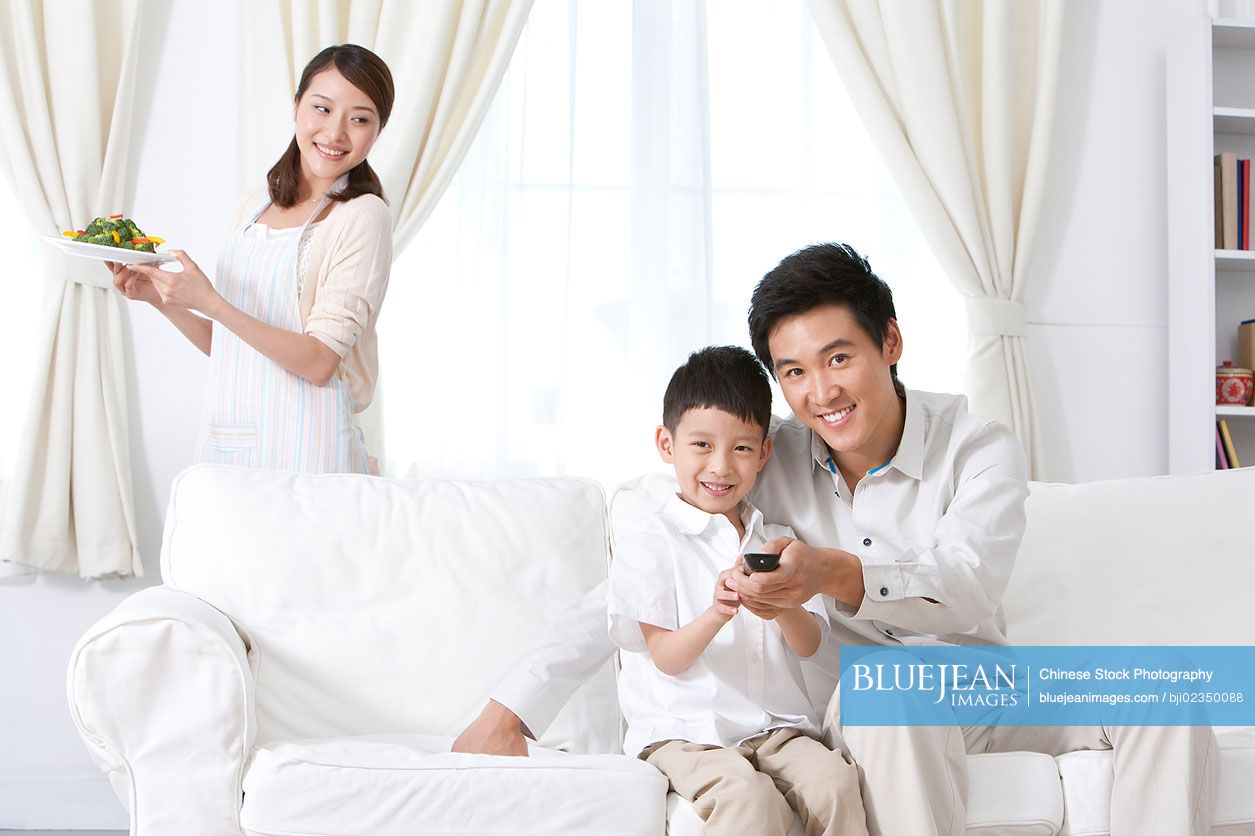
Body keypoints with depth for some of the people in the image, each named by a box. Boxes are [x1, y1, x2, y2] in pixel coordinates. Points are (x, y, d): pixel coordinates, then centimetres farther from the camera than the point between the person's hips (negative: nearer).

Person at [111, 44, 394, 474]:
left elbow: (320, 362, -15)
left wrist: (210, 303, -21)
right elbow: (227, 345, 14)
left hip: (303, 453, -5)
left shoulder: (362, 216, -9)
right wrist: (159, 297, 2)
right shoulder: (254, 207, 11)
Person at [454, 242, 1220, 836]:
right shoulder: (769, 460, -7)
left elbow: (967, 587, -29)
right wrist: (509, 711, -16)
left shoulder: (983, 450, -10)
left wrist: (834, 572, -51)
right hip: (863, 698, -1)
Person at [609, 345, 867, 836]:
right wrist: (717, 613, -27)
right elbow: (666, 657, -7)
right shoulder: (648, 542, 0)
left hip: (777, 726, 4)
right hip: (685, 732, -4)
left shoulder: (776, 541, 17)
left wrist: (782, 605, -15)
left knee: (834, 782, -24)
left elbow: (810, 645, 8)